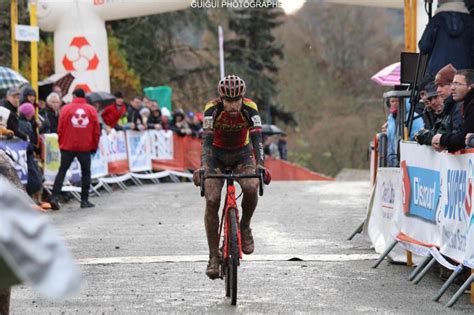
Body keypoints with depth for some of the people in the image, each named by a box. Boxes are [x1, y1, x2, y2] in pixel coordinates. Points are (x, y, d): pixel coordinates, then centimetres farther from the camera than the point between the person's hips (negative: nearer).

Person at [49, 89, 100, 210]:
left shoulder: (66, 109, 0)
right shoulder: (92, 110, 2)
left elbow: (60, 129, -1)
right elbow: (96, 131, 2)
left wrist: (61, 144, 9)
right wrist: (94, 146, 12)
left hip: (68, 146, 0)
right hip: (85, 147, 0)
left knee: (62, 171, 3)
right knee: (86, 172, 12)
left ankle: (55, 197, -8)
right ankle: (84, 200, 10)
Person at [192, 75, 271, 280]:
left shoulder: (250, 108, -24)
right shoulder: (212, 109, -26)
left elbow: (257, 138, -33)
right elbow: (207, 140, -34)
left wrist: (260, 165, -49)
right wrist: (203, 166, -50)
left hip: (242, 154, 0)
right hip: (217, 154, 0)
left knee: (251, 188, -30)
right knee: (212, 201, -17)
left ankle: (244, 227, -2)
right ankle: (213, 257, -8)